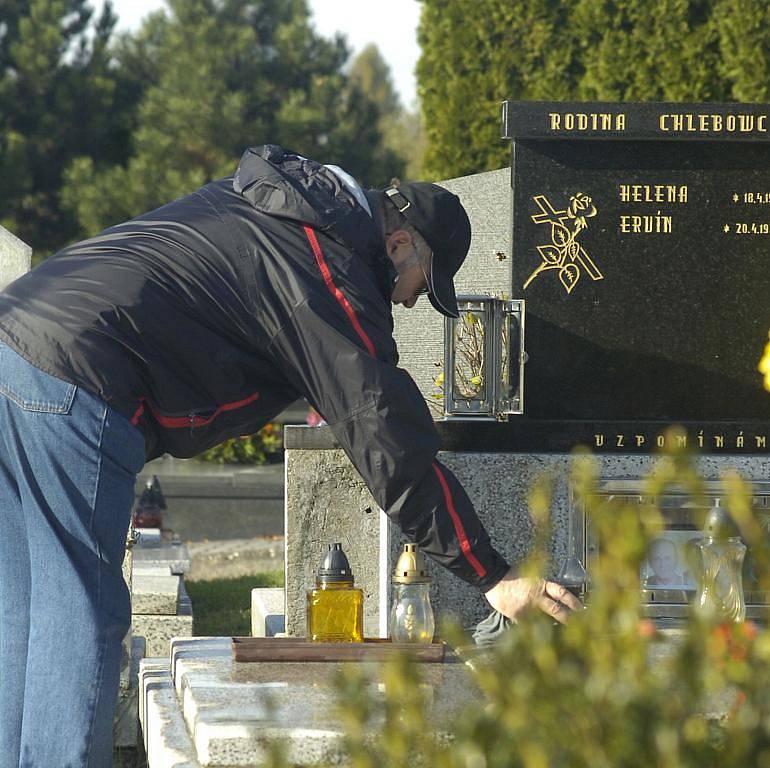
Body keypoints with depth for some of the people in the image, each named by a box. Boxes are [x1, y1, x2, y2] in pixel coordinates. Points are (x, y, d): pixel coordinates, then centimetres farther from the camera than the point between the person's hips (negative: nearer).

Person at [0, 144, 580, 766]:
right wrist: (492, 578, -2)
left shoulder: (256, 197, 23)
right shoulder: (333, 279, -3)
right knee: (82, 615, -5)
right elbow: (392, 447, -5)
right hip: (74, 382, -9)